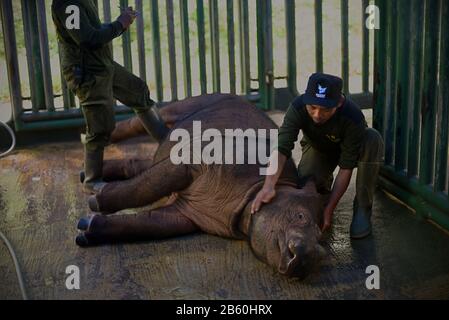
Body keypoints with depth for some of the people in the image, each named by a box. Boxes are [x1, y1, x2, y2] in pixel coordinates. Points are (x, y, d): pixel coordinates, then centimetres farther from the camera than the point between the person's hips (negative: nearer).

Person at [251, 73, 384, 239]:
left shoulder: (353, 117, -39)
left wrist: (330, 208, -36)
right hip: (317, 148, 1)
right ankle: (325, 181, 14)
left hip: (346, 148, -1)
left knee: (373, 139, -35)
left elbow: (346, 167, -34)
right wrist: (269, 185, -57)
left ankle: (362, 210, -19)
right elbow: (281, 148, -41)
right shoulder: (298, 108, -34)